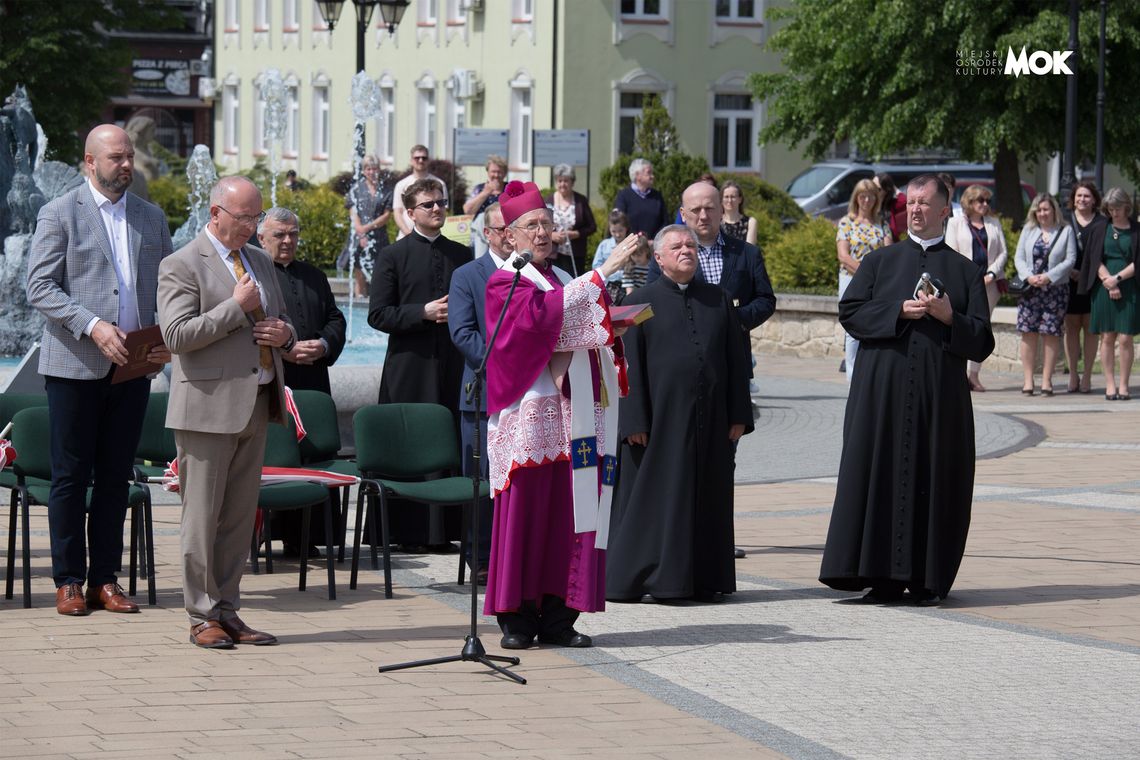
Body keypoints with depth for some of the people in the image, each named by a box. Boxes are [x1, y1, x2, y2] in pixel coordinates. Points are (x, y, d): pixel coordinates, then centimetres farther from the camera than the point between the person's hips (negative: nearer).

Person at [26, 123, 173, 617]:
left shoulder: (151, 218, 14)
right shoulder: (60, 214, -1)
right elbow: (40, 287, -8)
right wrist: (92, 326, -19)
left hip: (133, 367, 4)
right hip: (75, 366, -4)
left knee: (115, 477, 7)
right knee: (71, 476, 0)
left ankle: (105, 579, 12)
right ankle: (68, 581, 6)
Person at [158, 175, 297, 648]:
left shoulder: (261, 262, 17)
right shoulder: (181, 266, -6)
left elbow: (282, 322, 27)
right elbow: (176, 335, -16)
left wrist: (284, 333, 3)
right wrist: (236, 307, -16)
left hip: (256, 406, 7)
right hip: (208, 408, -7)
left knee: (240, 516, 9)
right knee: (202, 516, -2)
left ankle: (227, 611, 15)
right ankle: (203, 616, 4)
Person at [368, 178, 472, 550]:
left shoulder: (461, 254, 14)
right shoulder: (394, 256, 2)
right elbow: (378, 315, -4)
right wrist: (424, 313, -14)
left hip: (453, 365, 3)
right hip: (410, 367, -3)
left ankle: (444, 529, 5)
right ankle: (408, 530, 0)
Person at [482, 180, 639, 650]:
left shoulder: (564, 282, 21)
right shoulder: (505, 284, -2)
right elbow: (542, 315, -21)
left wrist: (615, 322, 6)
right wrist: (604, 272, -23)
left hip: (574, 419, 6)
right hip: (529, 416, -6)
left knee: (572, 514, 1)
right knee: (523, 513, -6)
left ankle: (557, 618, 4)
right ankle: (517, 619, 0)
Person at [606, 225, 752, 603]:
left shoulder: (719, 301, 11)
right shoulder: (641, 302, 1)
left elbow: (736, 360, 11)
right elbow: (630, 365, -4)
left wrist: (739, 415, 3)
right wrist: (634, 421, -11)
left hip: (709, 422, 4)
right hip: (661, 419, -4)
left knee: (708, 498, 6)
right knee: (656, 498, -1)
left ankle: (706, 579, 12)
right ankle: (651, 579, 5)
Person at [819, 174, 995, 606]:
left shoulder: (966, 272, 11)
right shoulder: (879, 261, 13)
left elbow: (981, 343, 5)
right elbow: (850, 312, 0)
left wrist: (949, 317, -13)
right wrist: (899, 311, -12)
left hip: (940, 398, 0)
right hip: (882, 393, 0)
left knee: (935, 484, -1)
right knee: (882, 478, -4)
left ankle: (929, 580, 5)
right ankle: (885, 578, 0)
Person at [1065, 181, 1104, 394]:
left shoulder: (1102, 223, 6)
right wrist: (1069, 271, -8)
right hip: (1070, 281, 1)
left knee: (1090, 328, 0)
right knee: (1071, 328, 2)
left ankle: (1086, 377, 4)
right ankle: (1073, 376, 6)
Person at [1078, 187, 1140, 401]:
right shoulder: (1100, 230, 10)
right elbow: (1095, 260, 4)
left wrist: (1118, 278, -12)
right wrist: (1108, 282, -9)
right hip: (1103, 288, 1)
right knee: (1107, 337, 0)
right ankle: (1110, 385, 2)